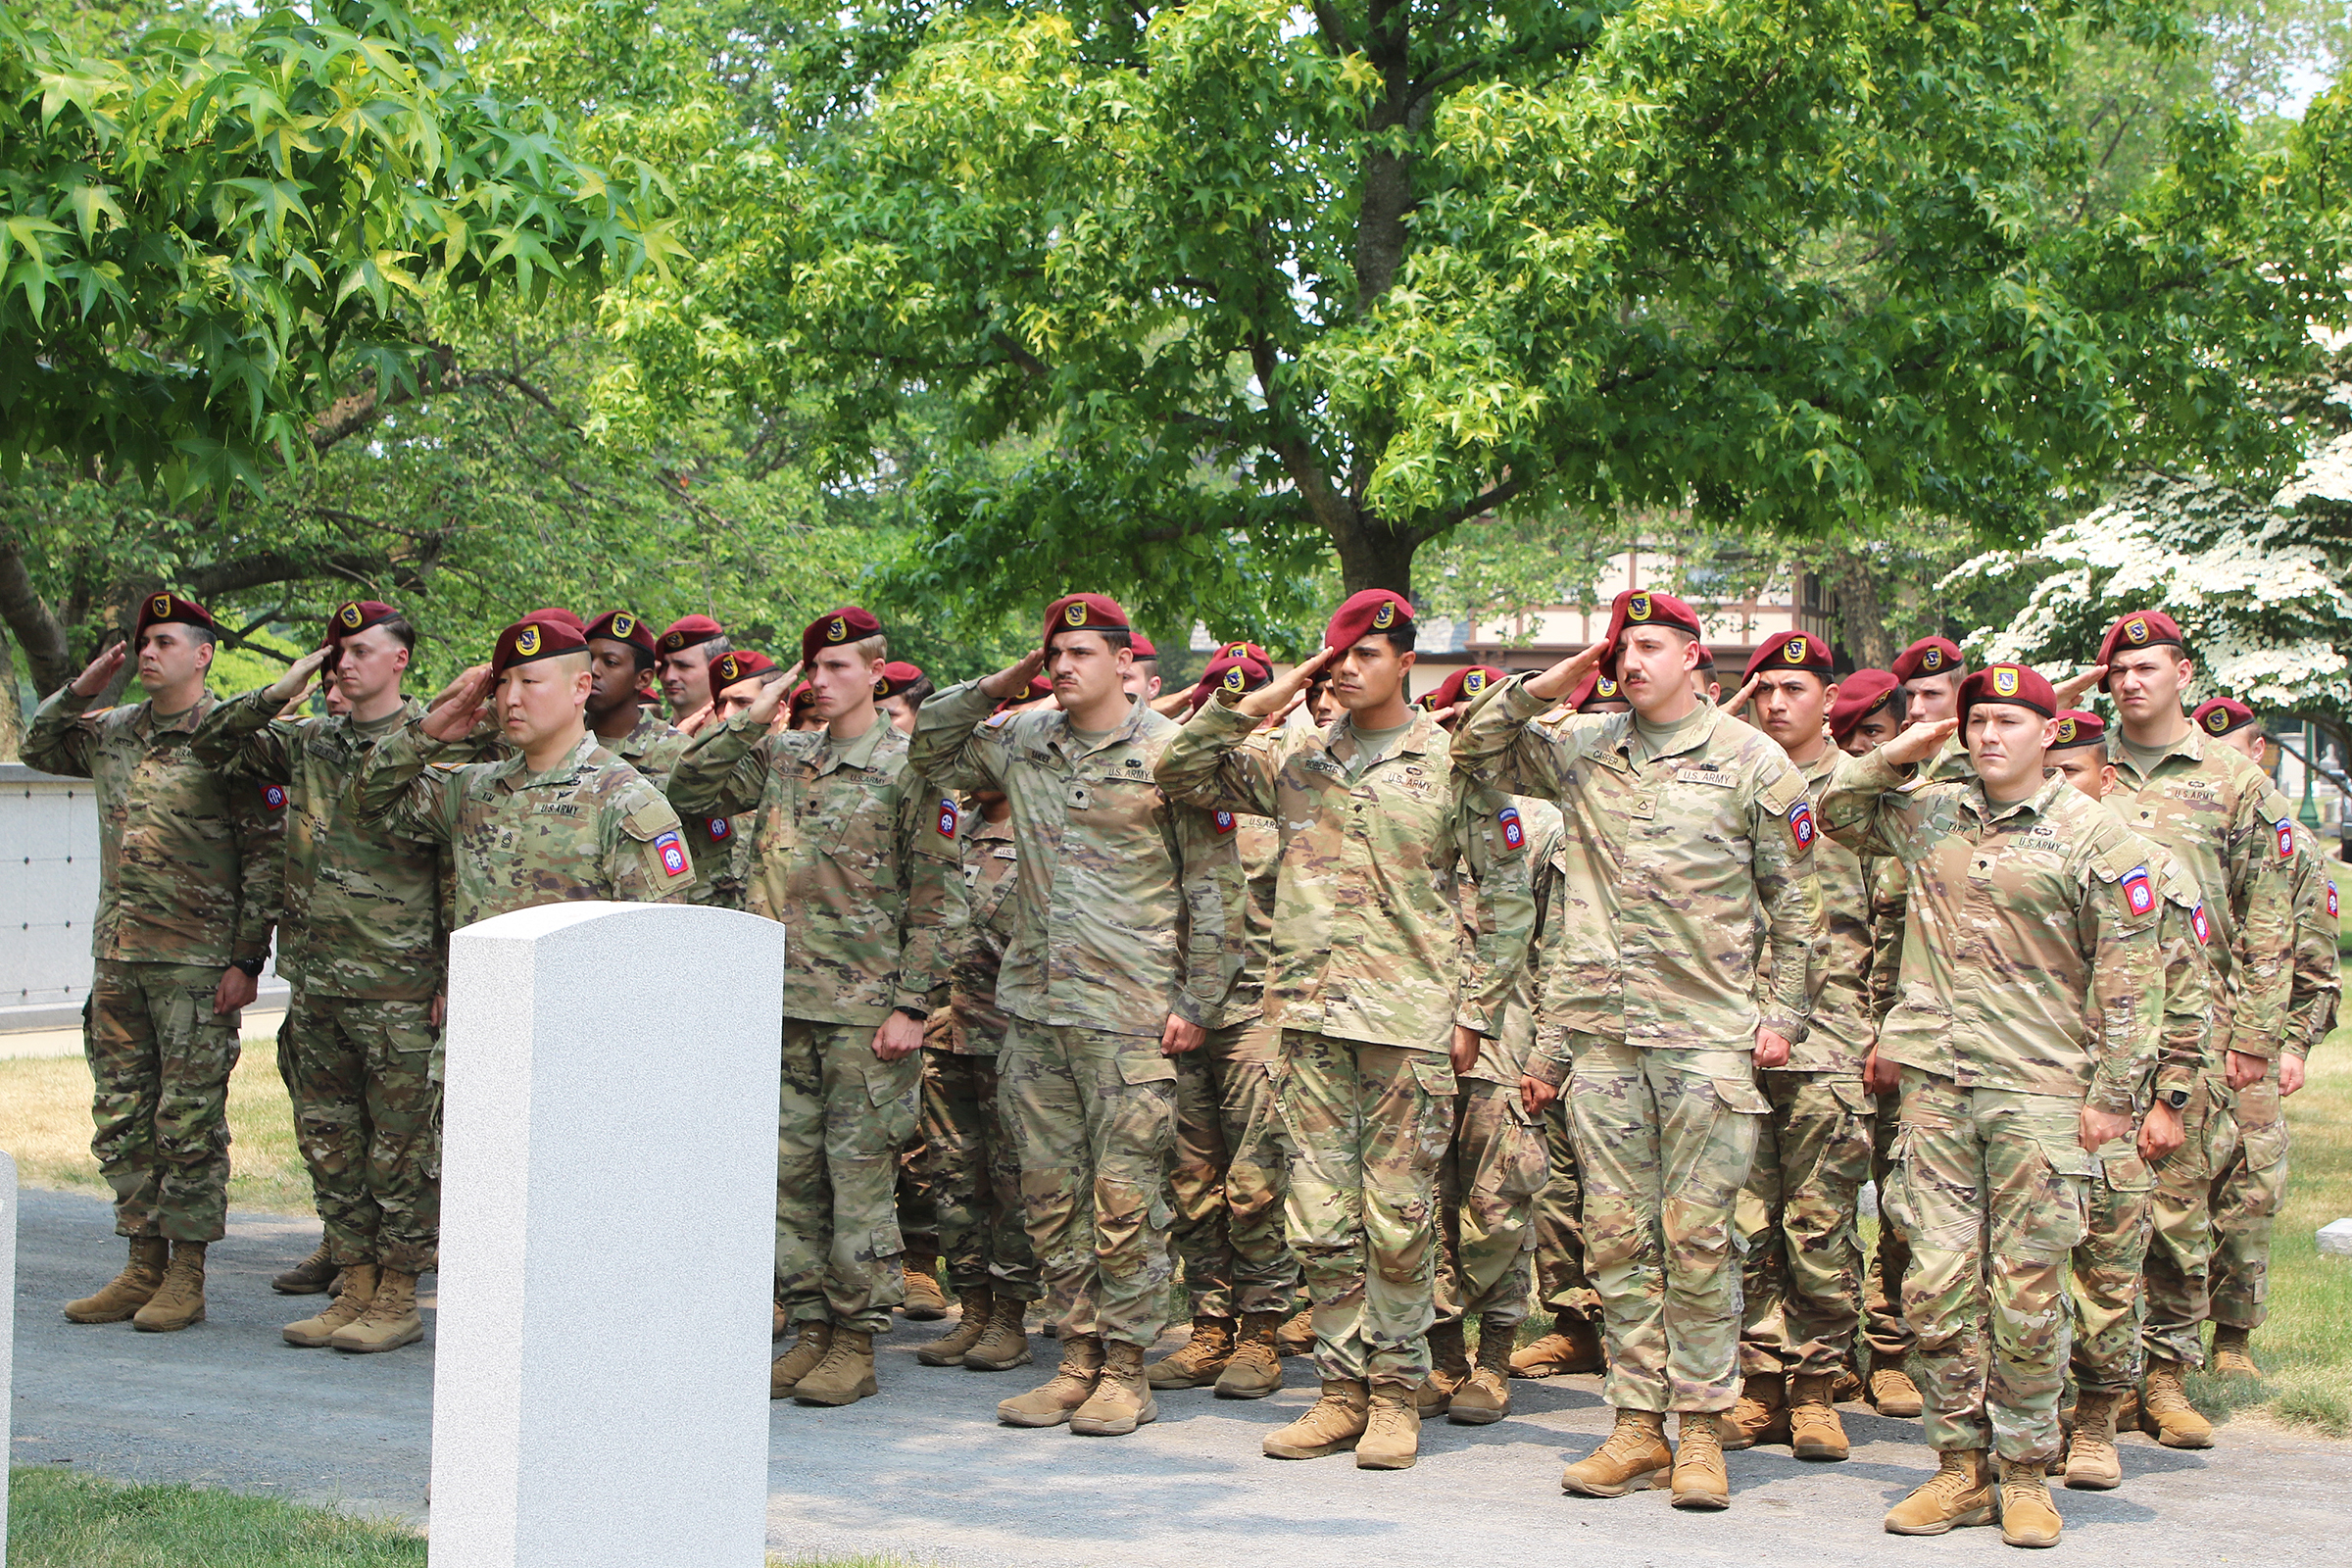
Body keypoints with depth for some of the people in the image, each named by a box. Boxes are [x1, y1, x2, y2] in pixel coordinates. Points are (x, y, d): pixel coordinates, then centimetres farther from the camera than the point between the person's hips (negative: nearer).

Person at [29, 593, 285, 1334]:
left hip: (196, 965, -7)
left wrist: (246, 960, -13)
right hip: (118, 958, 7)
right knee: (121, 1118, 9)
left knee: (190, 1121, -1)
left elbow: (267, 855, -9)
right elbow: (40, 748, 29)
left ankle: (186, 1276, 6)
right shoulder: (112, 733, 12)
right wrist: (80, 689, 11)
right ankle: (143, 1265, 18)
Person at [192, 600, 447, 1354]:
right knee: (329, 1142, 11)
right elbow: (213, 743, 17)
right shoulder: (306, 744, 12)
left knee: (400, 1144, 0)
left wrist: (452, 978, -10)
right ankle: (355, 1287, 20)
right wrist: (281, 690, 3)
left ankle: (398, 1298, 8)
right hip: (315, 982, 6)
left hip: (398, 988, -6)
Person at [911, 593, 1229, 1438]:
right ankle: (1078, 1359, 17)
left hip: (1129, 1014, -5)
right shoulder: (1021, 741, 11)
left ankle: (1125, 1368, 6)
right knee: (1050, 1191, 8)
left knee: (1125, 1195, -3)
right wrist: (1002, 684, 11)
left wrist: (1197, 1002, -5)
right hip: (1034, 1003, 5)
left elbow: (1210, 886, -1)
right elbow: (932, 750, 25)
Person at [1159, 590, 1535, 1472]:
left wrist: (1474, 1009, -2)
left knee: (1398, 1220, -1)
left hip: (1409, 1021, -4)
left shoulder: (1451, 764, 1)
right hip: (1310, 1016, 4)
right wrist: (1252, 703, 0)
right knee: (1320, 1219, 4)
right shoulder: (1293, 759, 12)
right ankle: (1343, 1389, 13)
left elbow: (1506, 891, 3)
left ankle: (1396, 1393, 9)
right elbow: (1182, 775, 12)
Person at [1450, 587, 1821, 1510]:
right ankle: (1637, 1425, 11)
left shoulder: (1752, 761, 2)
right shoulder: (1580, 752, 12)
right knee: (1617, 1235, 5)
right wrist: (1537, 691, 5)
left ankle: (1702, 1430, 6)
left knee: (1696, 1236, -3)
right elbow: (1475, 753, 18)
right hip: (1603, 1034, 4)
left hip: (1710, 1036, -4)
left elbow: (1794, 901, 5)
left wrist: (1782, 1015, 0)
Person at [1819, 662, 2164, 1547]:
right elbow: (1837, 815, 26)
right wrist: (1893, 758, 10)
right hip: (1936, 1081, 4)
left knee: (2027, 1291, -1)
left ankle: (2027, 1474, 9)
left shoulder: (2093, 836, -1)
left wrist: (2114, 1093, -6)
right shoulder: (1927, 815, 12)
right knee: (1936, 1283, 2)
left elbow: (2128, 977, -2)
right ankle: (1960, 1467, 11)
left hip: (2039, 1090, -4)